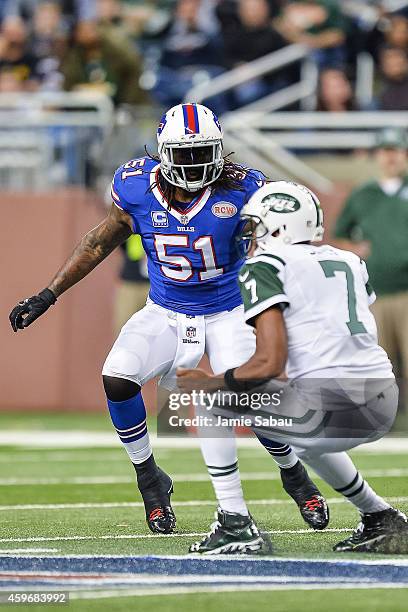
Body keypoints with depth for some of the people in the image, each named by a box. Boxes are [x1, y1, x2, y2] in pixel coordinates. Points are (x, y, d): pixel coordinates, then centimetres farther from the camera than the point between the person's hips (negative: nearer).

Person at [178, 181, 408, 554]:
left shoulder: (265, 268, 0)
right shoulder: (349, 262, 20)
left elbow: (270, 362, -10)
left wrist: (209, 382, 4)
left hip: (329, 407, -7)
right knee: (308, 435, 39)